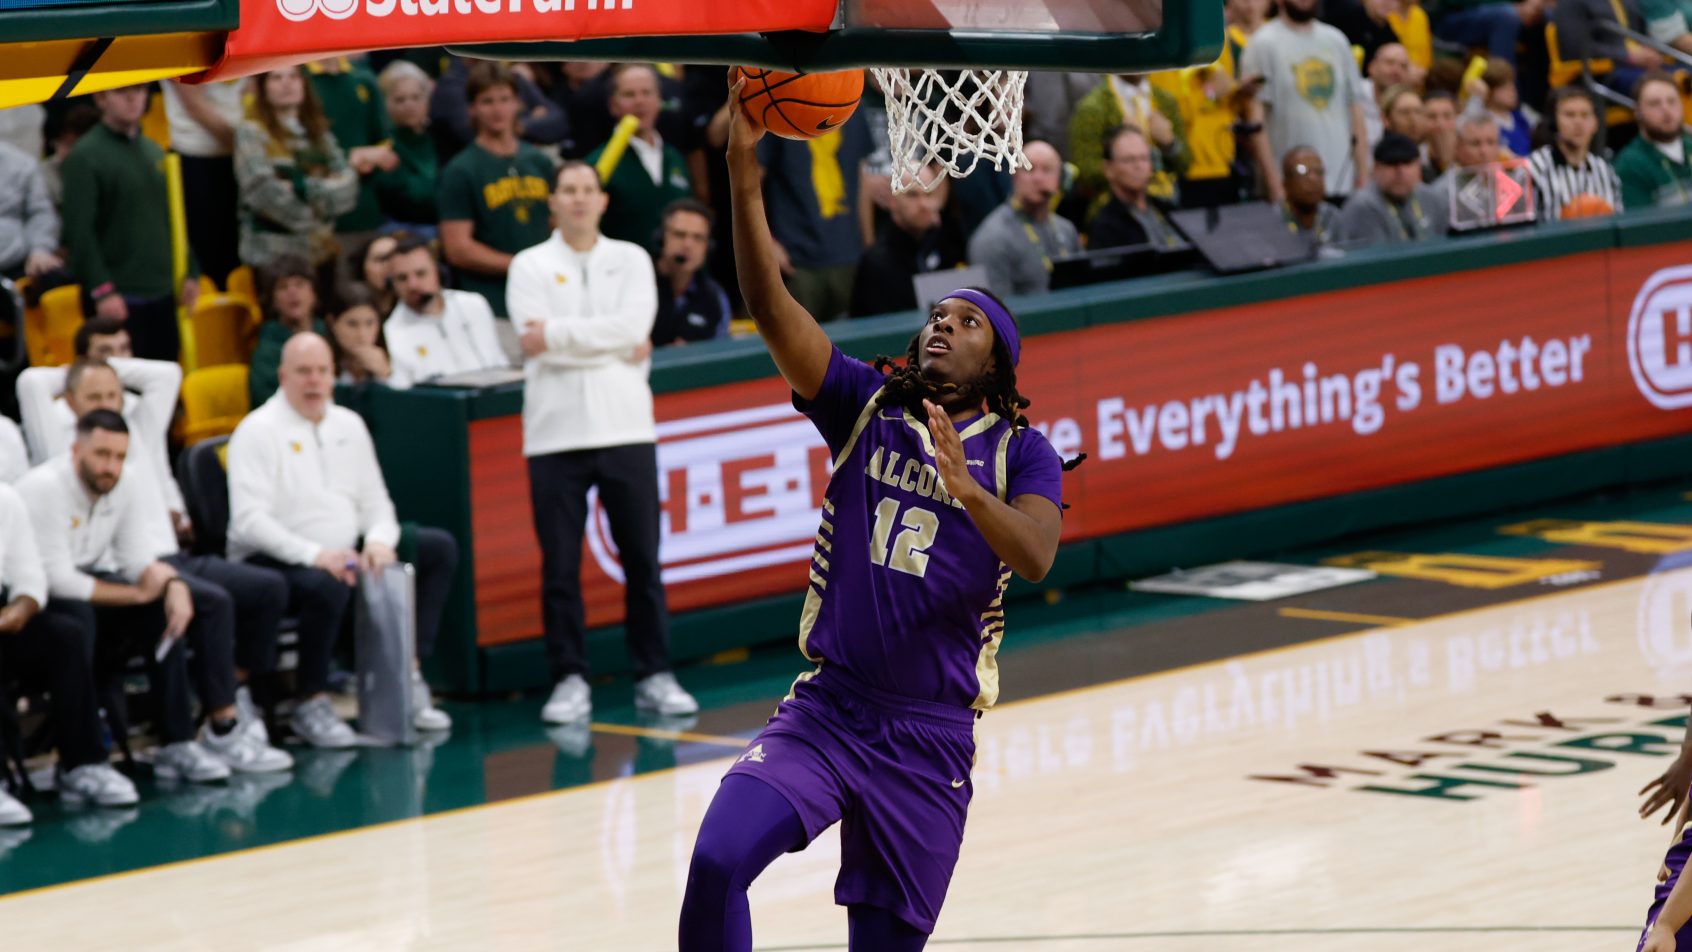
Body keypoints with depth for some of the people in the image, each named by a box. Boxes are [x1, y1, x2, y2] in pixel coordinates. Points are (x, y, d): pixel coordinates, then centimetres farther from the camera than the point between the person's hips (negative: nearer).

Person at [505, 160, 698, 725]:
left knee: (642, 560, 3)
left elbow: (635, 326, -8)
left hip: (625, 429, 1)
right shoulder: (530, 266, 6)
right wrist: (619, 347, -7)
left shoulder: (630, 260, 10)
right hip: (556, 434, -1)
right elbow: (538, 345, -9)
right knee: (560, 567, -1)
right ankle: (570, 680, 6)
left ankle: (654, 677, 9)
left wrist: (558, 334, -10)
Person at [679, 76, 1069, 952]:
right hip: (826, 708, 0)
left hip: (930, 734, 0)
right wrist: (744, 174, -19)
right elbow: (770, 307, -8)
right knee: (717, 862, -22)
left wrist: (964, 485, -35)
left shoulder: (1020, 454, 2)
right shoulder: (864, 408, 5)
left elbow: (1035, 558, -17)